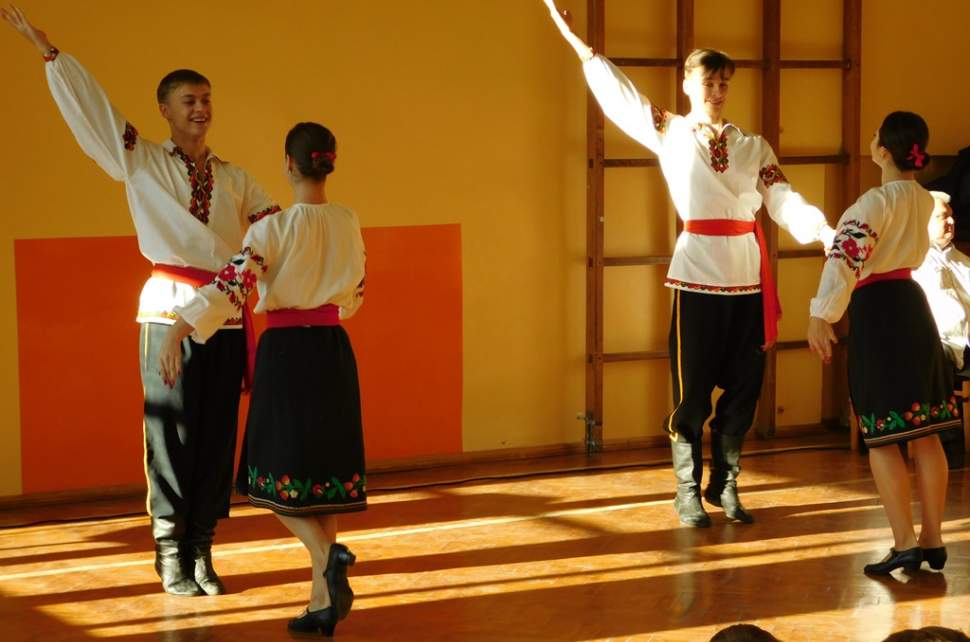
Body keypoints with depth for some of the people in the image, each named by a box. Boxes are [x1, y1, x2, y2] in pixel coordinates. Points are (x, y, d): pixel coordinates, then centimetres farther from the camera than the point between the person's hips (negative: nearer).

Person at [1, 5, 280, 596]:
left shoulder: (235, 179, 15)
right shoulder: (140, 162, 6)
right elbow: (91, 105, 1)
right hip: (170, 313, -3)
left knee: (217, 435, 3)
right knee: (171, 432, -2)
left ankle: (202, 551, 12)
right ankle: (171, 554, 7)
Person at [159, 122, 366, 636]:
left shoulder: (274, 228, -12)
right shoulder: (349, 224, 5)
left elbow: (231, 285, -22)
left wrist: (177, 332, -22)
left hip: (286, 352, -5)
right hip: (335, 352, 5)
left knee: (278, 475, 6)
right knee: (325, 469, 9)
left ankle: (328, 552, -20)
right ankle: (324, 602, 8)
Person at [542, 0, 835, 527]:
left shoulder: (754, 146, 11)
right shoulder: (671, 135, 5)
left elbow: (784, 201, 1)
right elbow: (618, 93, 3)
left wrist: (825, 231, -17)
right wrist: (577, 42, -1)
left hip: (748, 276, 3)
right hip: (698, 275, -3)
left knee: (743, 389, 7)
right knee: (692, 391, 0)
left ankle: (725, 486, 22)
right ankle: (688, 493, 12)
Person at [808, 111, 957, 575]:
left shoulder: (878, 200, -16)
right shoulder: (924, 201, 8)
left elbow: (846, 257, -25)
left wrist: (820, 315, -27)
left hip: (877, 313, -7)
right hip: (912, 306, 7)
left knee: (882, 437, -3)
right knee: (924, 433, 8)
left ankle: (905, 544, -4)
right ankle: (932, 540, 12)